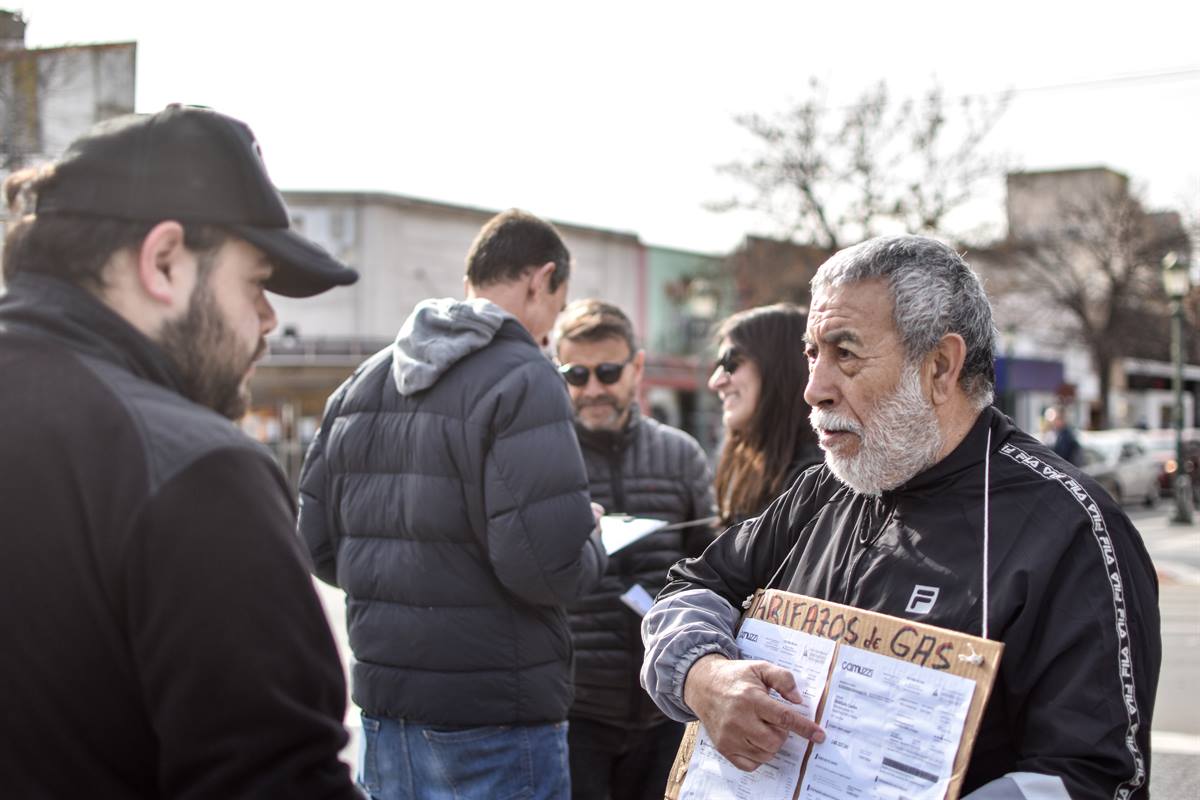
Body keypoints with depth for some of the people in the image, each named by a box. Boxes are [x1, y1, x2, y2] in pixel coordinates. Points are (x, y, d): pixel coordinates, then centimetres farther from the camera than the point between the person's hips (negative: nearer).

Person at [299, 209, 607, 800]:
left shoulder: (361, 384, 9)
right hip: (495, 726, -7)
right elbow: (549, 564, -22)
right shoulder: (522, 380, -14)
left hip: (383, 706, 7)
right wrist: (592, 547, -1)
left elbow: (319, 545, 10)